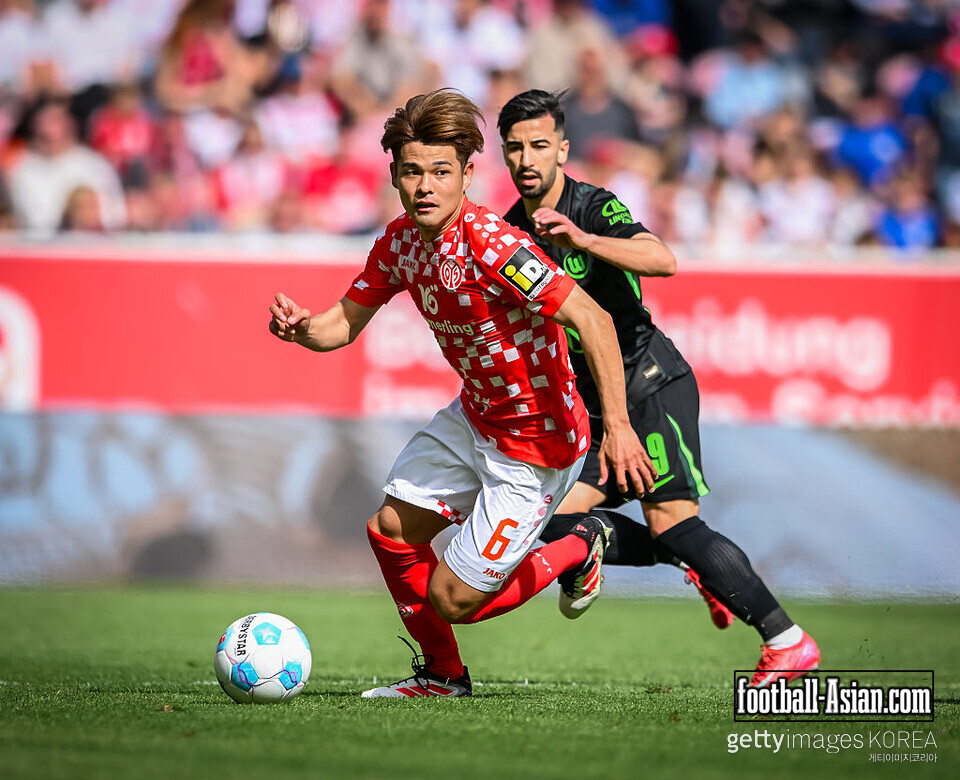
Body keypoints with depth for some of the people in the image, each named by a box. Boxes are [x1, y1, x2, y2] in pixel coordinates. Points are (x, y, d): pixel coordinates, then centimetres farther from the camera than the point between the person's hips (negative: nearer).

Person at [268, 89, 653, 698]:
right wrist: (303, 329, -19)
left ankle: (577, 551, 21)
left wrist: (617, 425, -40)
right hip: (473, 418, 8)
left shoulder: (493, 246, -30)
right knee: (391, 532, 15)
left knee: (451, 599, -4)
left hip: (535, 447, -8)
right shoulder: (401, 241, -4)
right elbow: (345, 323, 6)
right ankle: (443, 675, 36)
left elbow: (593, 318, -34)